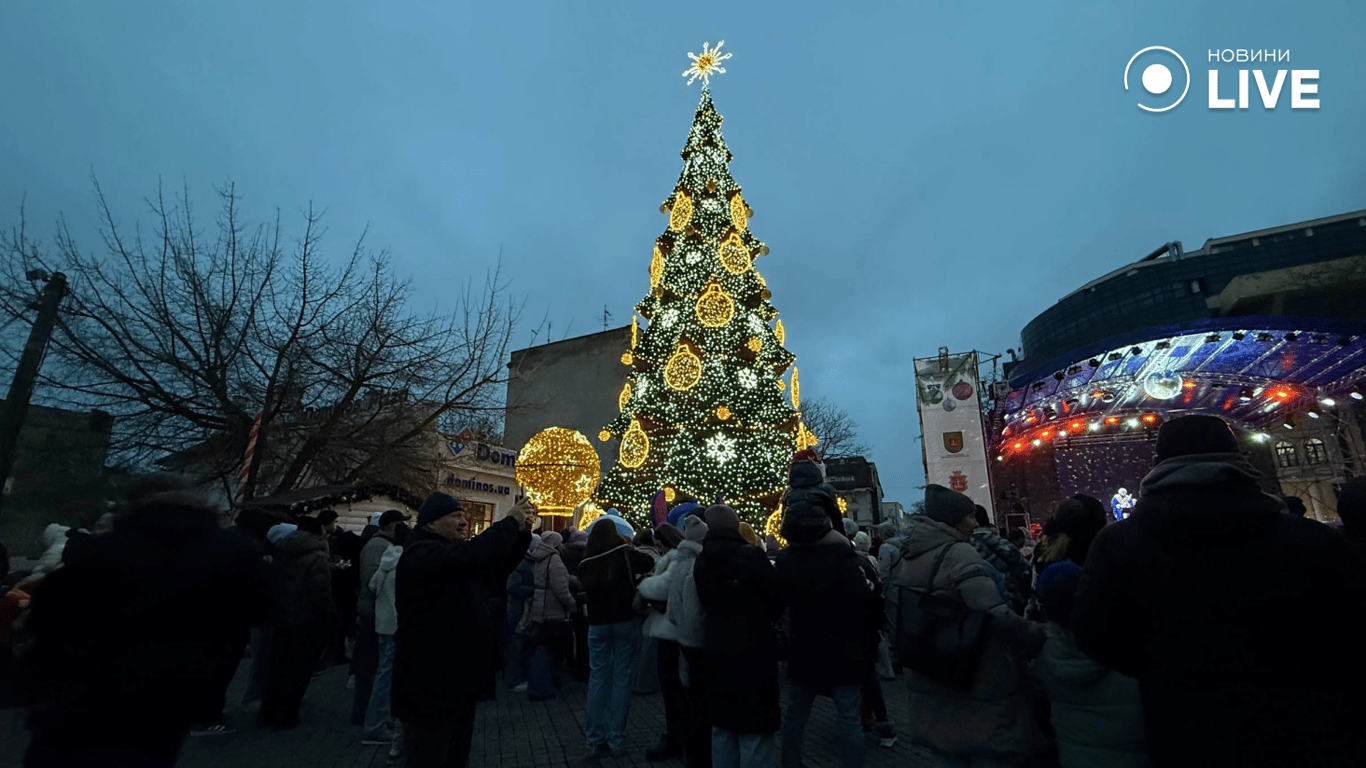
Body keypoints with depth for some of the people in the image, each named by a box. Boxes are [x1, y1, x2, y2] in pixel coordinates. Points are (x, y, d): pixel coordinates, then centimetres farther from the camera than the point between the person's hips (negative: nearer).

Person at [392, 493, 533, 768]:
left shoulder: (454, 552, 14)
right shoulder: (421, 554, -19)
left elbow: (500, 566, 16)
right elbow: (471, 556, -39)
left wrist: (522, 532, -1)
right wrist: (510, 522, -28)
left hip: (459, 680, 10)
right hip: (432, 684, -10)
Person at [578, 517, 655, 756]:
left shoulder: (586, 563, 0)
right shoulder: (624, 554, -10)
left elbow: (585, 586, 12)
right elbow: (649, 564, -8)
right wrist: (630, 547, 6)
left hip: (597, 623, 3)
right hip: (625, 621, -3)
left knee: (597, 678, 10)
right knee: (621, 677, 6)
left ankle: (595, 741, 15)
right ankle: (615, 739, 11)